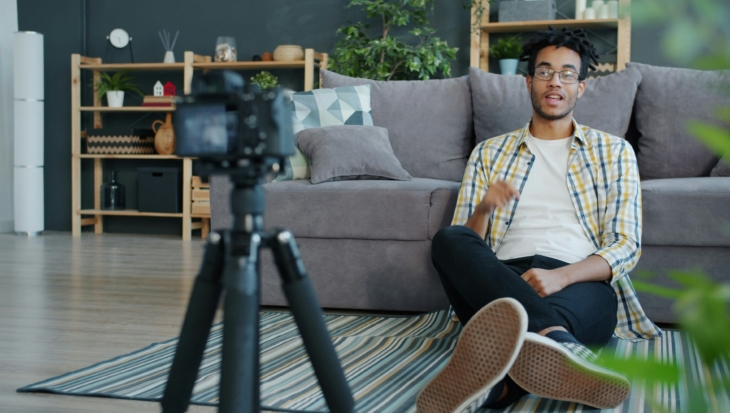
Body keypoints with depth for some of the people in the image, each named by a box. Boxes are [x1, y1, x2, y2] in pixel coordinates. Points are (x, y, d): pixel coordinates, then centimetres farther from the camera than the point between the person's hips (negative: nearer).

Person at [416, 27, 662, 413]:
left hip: (581, 285, -1)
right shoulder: (488, 153, 22)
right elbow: (461, 245, 14)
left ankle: (498, 382, -69)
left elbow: (626, 246, 6)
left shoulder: (614, 152, 18)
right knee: (447, 239, -32)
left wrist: (561, 276, -16)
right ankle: (555, 340, -55)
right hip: (501, 281, 2)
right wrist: (483, 210, -11)